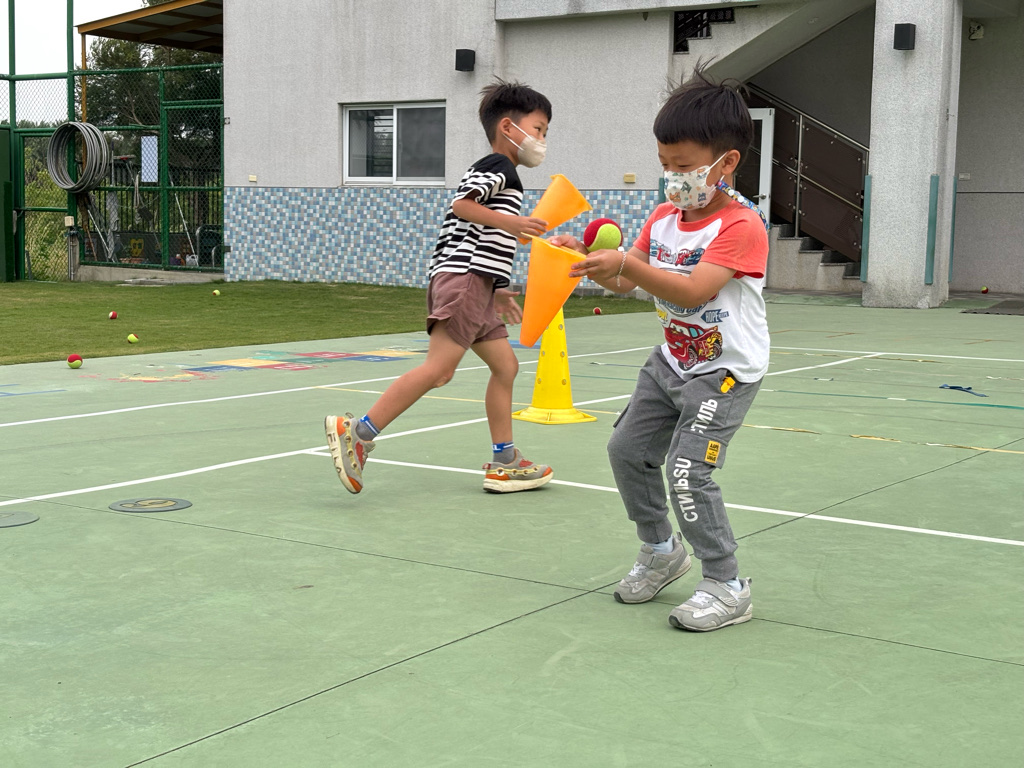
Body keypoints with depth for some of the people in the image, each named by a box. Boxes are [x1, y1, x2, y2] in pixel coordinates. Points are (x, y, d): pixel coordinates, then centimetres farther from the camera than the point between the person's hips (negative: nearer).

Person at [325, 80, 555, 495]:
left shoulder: (493, 173, 28)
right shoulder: (498, 165, -2)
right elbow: (461, 204, -18)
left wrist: (496, 290, 28)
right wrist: (511, 223, -19)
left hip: (474, 286, 11)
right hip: (465, 277, -11)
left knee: (505, 364, 10)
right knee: (439, 367, -18)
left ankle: (504, 462, 13)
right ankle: (357, 432, -20)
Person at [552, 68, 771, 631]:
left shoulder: (742, 226, -20)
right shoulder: (664, 217, 4)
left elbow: (692, 291, -32)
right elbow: (625, 283, 5)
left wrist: (626, 263, -41)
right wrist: (586, 260, -13)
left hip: (726, 369, -8)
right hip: (673, 360, 8)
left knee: (686, 470, -17)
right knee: (627, 449, 12)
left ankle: (727, 587, -2)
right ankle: (661, 551, 33)